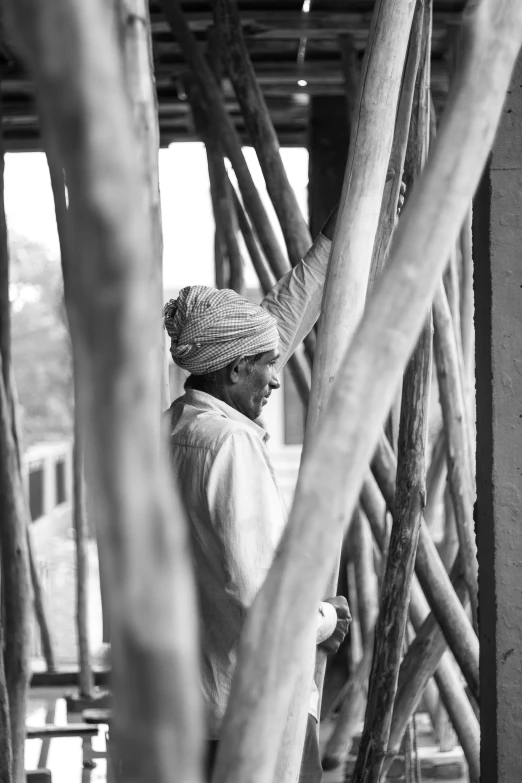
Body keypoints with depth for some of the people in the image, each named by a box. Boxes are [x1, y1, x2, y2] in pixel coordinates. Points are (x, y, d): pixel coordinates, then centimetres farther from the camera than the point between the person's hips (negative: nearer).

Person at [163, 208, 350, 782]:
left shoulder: (177, 424, 8)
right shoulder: (228, 441, -19)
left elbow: (278, 324, 19)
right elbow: (253, 590, -23)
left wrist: (333, 239, 24)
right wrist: (325, 621, -5)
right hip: (252, 704, -9)